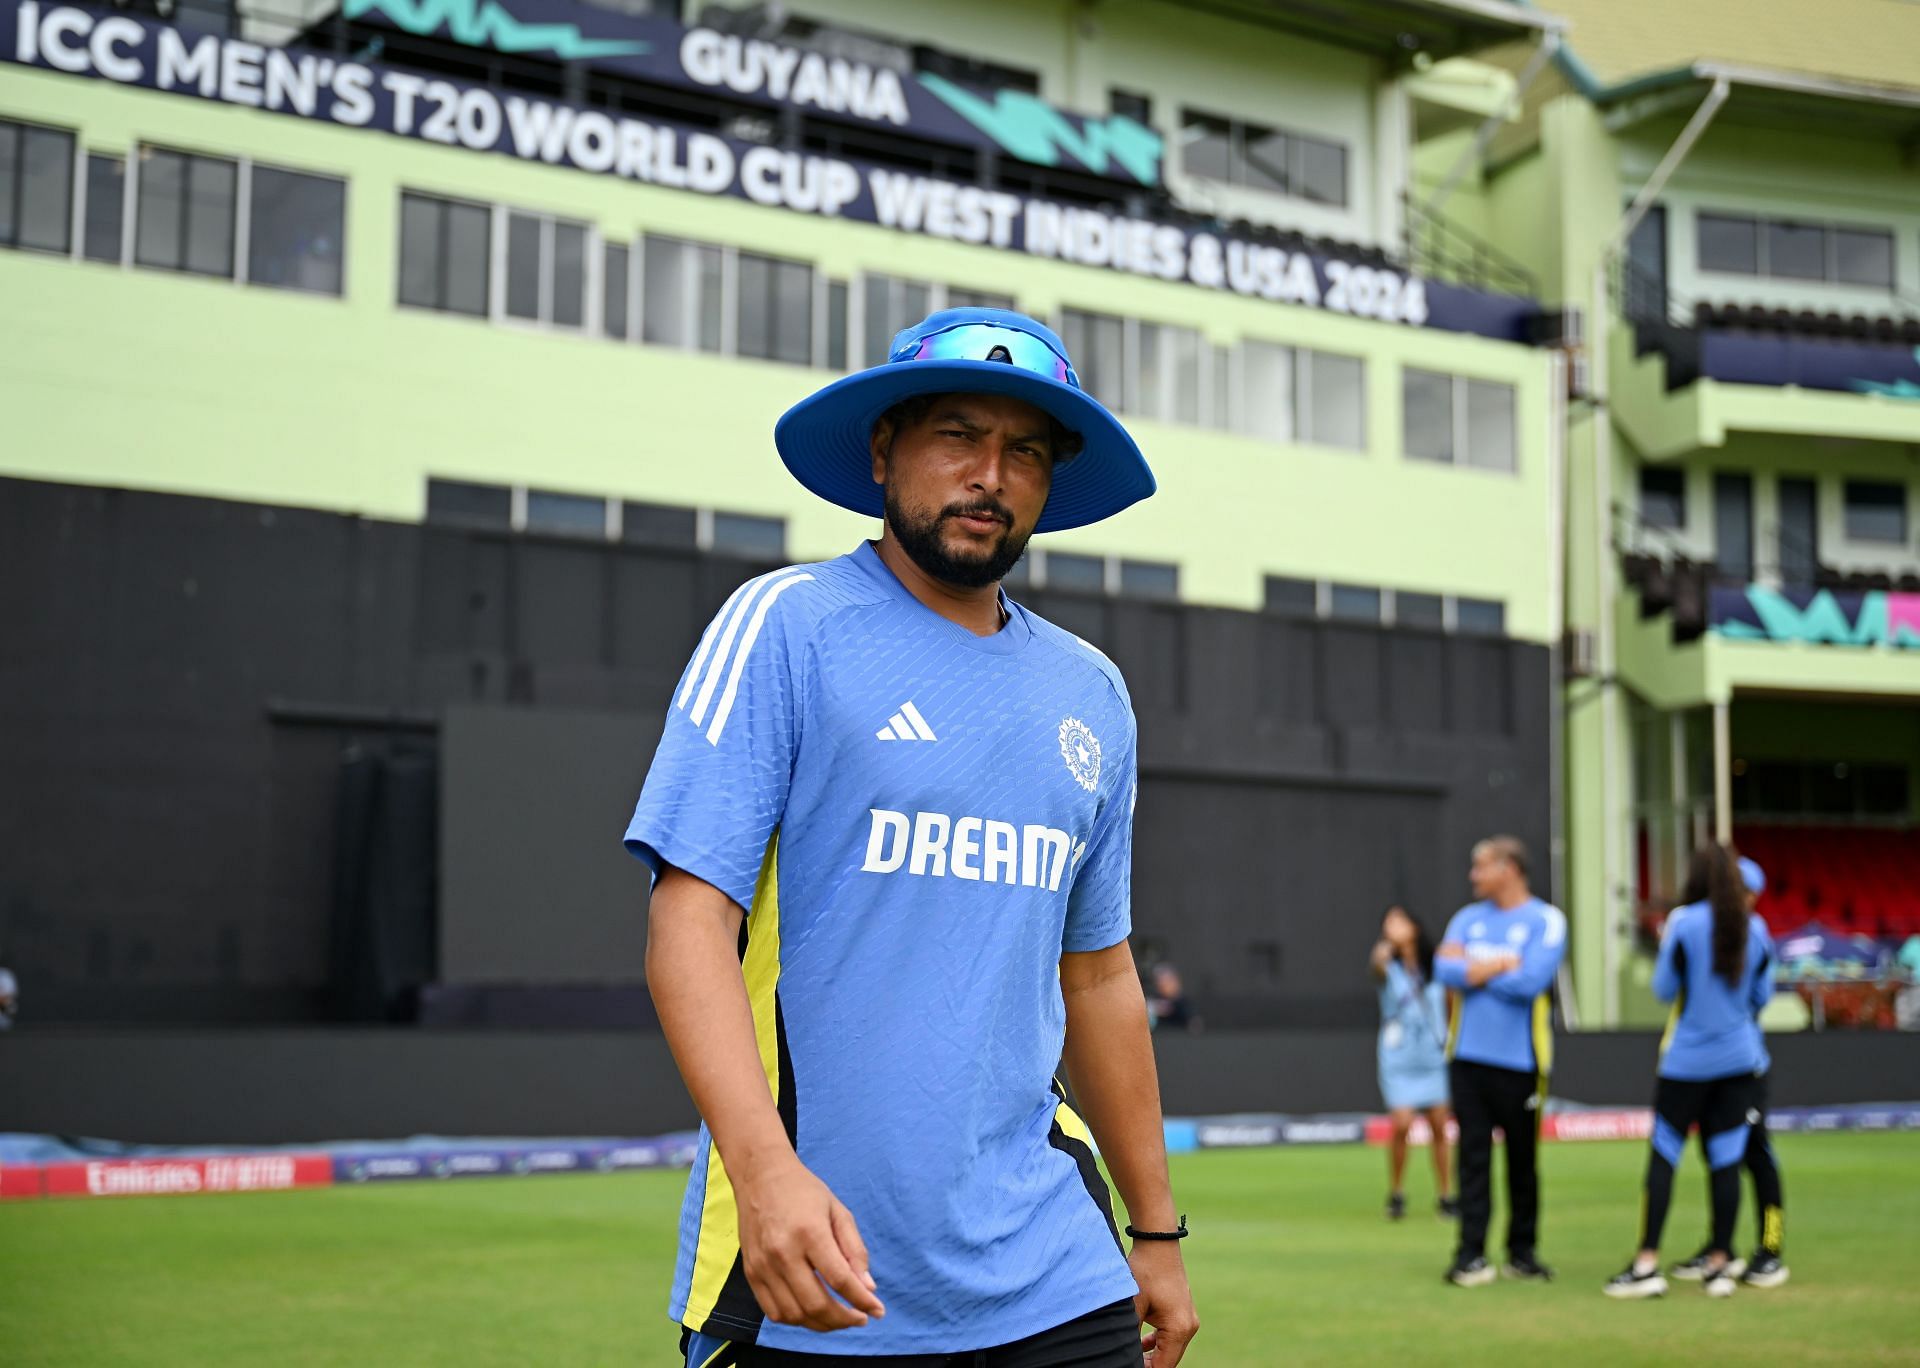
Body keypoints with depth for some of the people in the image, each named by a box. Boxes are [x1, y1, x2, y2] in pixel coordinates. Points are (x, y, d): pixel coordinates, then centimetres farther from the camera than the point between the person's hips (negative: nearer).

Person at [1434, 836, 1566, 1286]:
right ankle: (1470, 1254, 2)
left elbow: (1531, 981, -16)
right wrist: (1503, 965, -11)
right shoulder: (1468, 919, 11)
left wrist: (1473, 971, -6)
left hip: (1519, 1061, -3)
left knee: (1522, 1160, 5)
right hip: (1468, 1057, 3)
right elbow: (1445, 969, -4)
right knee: (1473, 1155, 0)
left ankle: (1522, 1252, 16)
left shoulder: (1545, 920, -3)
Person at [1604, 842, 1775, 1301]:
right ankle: (1719, 1263, 9)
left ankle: (1647, 1263, -1)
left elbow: (1664, 990, -3)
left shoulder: (1683, 923, -10)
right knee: (1726, 1160, 6)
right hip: (1738, 1059, 4)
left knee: (1663, 1157, 1)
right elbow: (1762, 995, 11)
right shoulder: (1756, 929, 2)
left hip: (1687, 1060, -4)